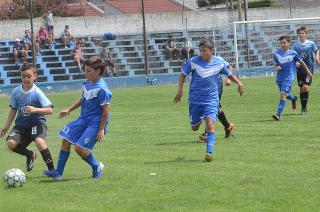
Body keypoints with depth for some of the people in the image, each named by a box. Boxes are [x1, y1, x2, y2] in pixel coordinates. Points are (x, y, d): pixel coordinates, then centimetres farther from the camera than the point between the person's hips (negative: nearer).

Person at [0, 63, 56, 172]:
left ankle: (51, 169, -18)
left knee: (39, 141, -33)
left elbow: (49, 110, -17)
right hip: (21, 124, 4)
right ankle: (30, 154, 12)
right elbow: (13, 109, 14)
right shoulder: (16, 92, 0)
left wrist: (35, 110, -33)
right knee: (11, 143, -20)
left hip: (37, 122, -4)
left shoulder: (37, 92, -12)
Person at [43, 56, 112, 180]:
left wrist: (101, 129, -18)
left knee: (80, 148, -16)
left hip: (95, 123, -9)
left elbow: (106, 110, -18)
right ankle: (58, 172, 10)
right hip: (84, 119, 9)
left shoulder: (101, 89, -20)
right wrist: (69, 110, 18)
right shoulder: (87, 84, 6)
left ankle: (97, 167, 11)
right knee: (66, 139, 3)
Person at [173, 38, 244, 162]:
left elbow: (228, 74, 13)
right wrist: (180, 89, -6)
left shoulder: (219, 63, -4)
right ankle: (200, 119, 49)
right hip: (195, 99, 1)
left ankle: (209, 152, -23)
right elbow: (183, 74, 4)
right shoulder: (193, 62, -8)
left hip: (211, 99, -1)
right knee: (194, 128, 12)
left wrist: (239, 83, 0)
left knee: (210, 123, -22)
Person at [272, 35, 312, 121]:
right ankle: (293, 99, 54)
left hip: (289, 76, -5)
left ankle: (278, 114, -20)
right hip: (280, 76, 5)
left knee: (283, 94, -16)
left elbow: (301, 62, 5)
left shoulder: (293, 53, -8)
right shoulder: (278, 53, 1)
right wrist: (277, 68, -11)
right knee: (285, 94, 19)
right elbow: (275, 64, 13)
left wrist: (308, 71, 14)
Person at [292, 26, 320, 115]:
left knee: (305, 87, -15)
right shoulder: (295, 45, 2)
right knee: (301, 89, 7)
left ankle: (304, 107, -8)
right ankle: (303, 108, 17)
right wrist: (296, 62, -16)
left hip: (309, 68, -2)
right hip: (299, 69, 2)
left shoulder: (311, 43, -1)